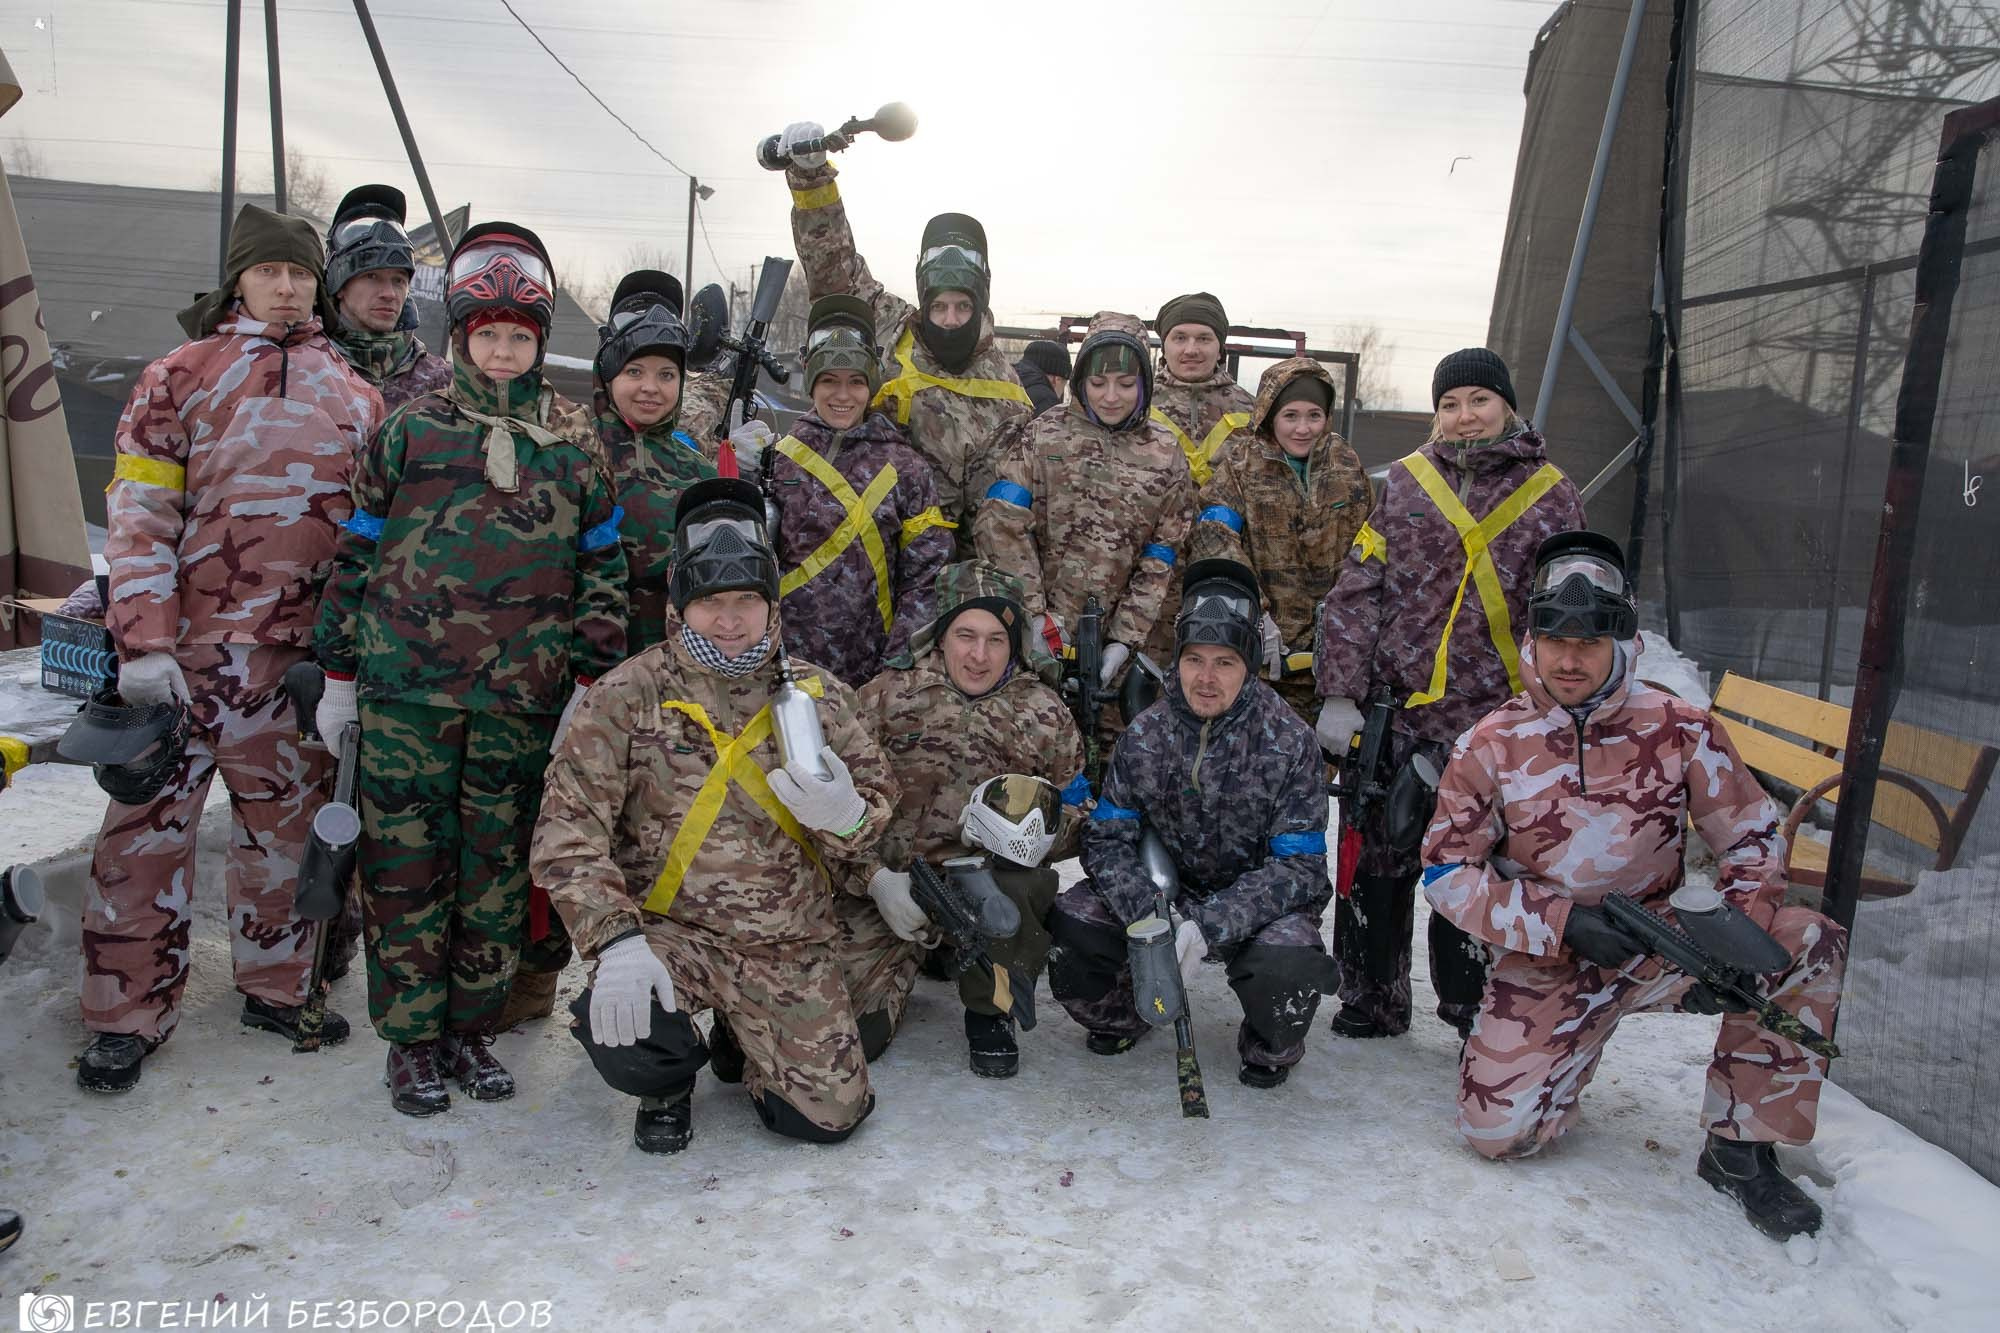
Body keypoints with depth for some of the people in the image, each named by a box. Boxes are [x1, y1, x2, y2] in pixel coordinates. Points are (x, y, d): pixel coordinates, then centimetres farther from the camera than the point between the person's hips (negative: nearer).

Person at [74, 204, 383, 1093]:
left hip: (308, 650, 3)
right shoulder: (184, 374, 4)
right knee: (153, 820, -1)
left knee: (286, 817, 11)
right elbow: (138, 513, -3)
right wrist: (143, 642, -12)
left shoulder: (353, 393, 13)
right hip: (192, 642, -3)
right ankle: (128, 1014, 12)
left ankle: (275, 988, 25)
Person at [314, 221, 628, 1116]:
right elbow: (358, 549, 8)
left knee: (498, 866, 8)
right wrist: (339, 674, 7)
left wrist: (589, 686, 3)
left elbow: (602, 566, 9)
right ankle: (411, 1037, 18)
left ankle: (471, 1025, 23)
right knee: (407, 862, 3)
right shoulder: (410, 428, 5)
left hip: (522, 697, 1)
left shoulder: (573, 443, 8)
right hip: (408, 684, -1)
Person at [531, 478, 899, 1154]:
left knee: (829, 1116, -3)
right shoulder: (629, 695, -6)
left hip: (788, 947, 3)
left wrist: (847, 816, -20)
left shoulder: (817, 694, 2)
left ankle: (745, 1039, 32)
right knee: (623, 1041, -31)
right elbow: (568, 830, -10)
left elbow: (878, 813, 6)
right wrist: (618, 939, -24)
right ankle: (669, 1085, 10)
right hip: (669, 929, -2)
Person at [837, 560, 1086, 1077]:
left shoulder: (1043, 713, 1)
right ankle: (916, 954, 23)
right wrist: (877, 875, -13)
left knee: (1024, 887, -35)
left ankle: (990, 1014, -5)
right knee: (852, 1024, -12)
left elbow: (1076, 812, 5)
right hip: (893, 883, 0)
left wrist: (1042, 825, -18)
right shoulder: (887, 696, -2)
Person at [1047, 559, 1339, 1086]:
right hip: (1164, 888, 3)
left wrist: (1209, 925, -33)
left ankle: (1270, 1050, 3)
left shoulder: (1289, 741, -16)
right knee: (1071, 921, -22)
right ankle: (1115, 1018, 13)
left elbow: (1298, 865, -19)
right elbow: (1108, 837, -7)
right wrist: (1144, 914, -28)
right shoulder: (1145, 734, -7)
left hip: (1260, 901, -2)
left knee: (1288, 962, -35)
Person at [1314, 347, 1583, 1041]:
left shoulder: (1552, 498, 5)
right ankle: (1371, 999, 27)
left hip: (1489, 720, -1)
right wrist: (1339, 693, -5)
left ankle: (1473, 1010, 25)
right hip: (1390, 707, 1)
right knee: (1377, 859, 10)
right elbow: (1355, 593, 2)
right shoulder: (1405, 481, 6)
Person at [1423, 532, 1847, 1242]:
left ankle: (1739, 1147, -7)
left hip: (1662, 942, 1)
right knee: (1497, 1128, -14)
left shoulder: (1680, 730, -8)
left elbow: (1753, 836, -1)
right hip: (1545, 964, -1)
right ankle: (1574, 1043, 21)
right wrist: (1562, 923, -21)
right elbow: (1446, 871, -10)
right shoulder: (1492, 744, -10)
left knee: (1809, 945, -23)